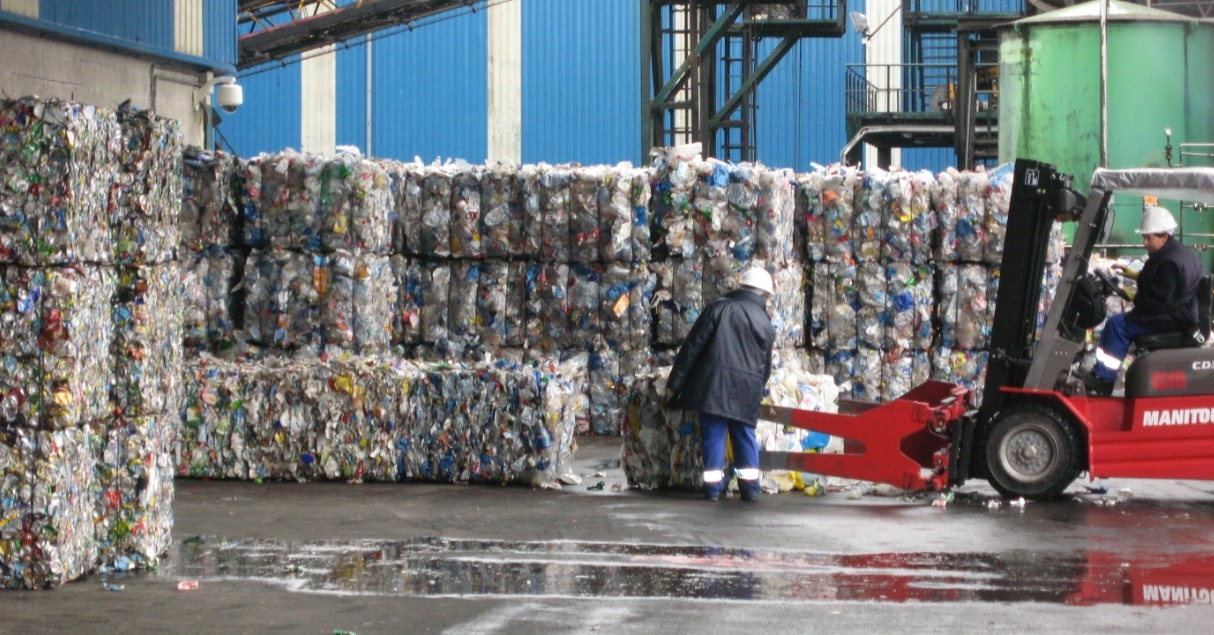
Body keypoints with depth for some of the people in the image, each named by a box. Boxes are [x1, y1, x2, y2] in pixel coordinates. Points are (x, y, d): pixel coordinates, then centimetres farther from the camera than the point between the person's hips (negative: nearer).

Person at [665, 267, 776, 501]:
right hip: (747, 390, 2)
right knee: (744, 435, 12)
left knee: (713, 433, 2)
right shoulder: (766, 324, 10)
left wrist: (675, 382, 1)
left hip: (714, 384, -2)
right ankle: (750, 487, 12)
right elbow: (766, 367, 14)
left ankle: (713, 486, 1)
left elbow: (692, 346, -1)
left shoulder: (718, 307, 3)